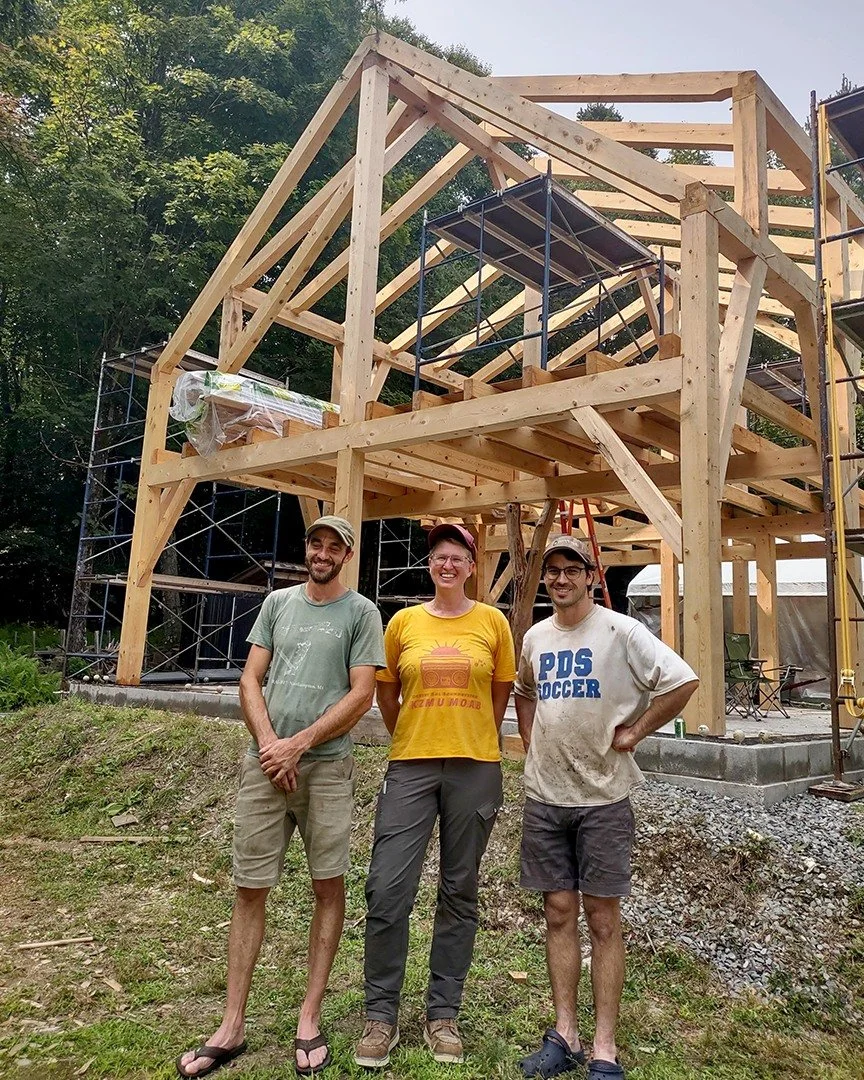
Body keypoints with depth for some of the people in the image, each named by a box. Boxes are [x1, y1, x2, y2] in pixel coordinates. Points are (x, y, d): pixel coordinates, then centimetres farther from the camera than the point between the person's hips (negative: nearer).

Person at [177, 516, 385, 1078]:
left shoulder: (361, 612, 0)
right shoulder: (278, 601, 12)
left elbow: (361, 695, -6)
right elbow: (250, 679, 9)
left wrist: (298, 745, -10)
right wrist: (268, 743, -5)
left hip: (326, 766, -3)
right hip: (265, 762, 3)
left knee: (328, 885, 5)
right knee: (250, 888, 7)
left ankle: (310, 1019, 20)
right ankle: (232, 1027, 19)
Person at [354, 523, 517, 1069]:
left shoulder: (492, 621, 2)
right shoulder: (404, 623, 3)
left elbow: (501, 695, 10)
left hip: (475, 769, 0)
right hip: (410, 767, 0)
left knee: (459, 894, 11)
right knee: (387, 890, -4)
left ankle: (443, 1015, 26)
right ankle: (381, 1015, 16)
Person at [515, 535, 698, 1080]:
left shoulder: (620, 630, -10)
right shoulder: (536, 637, 7)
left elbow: (683, 680, -16)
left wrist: (631, 734, -13)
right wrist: (532, 741, 10)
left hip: (603, 796, -5)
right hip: (544, 796, 5)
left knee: (603, 920, 4)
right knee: (559, 914, 11)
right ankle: (565, 1036, 23)